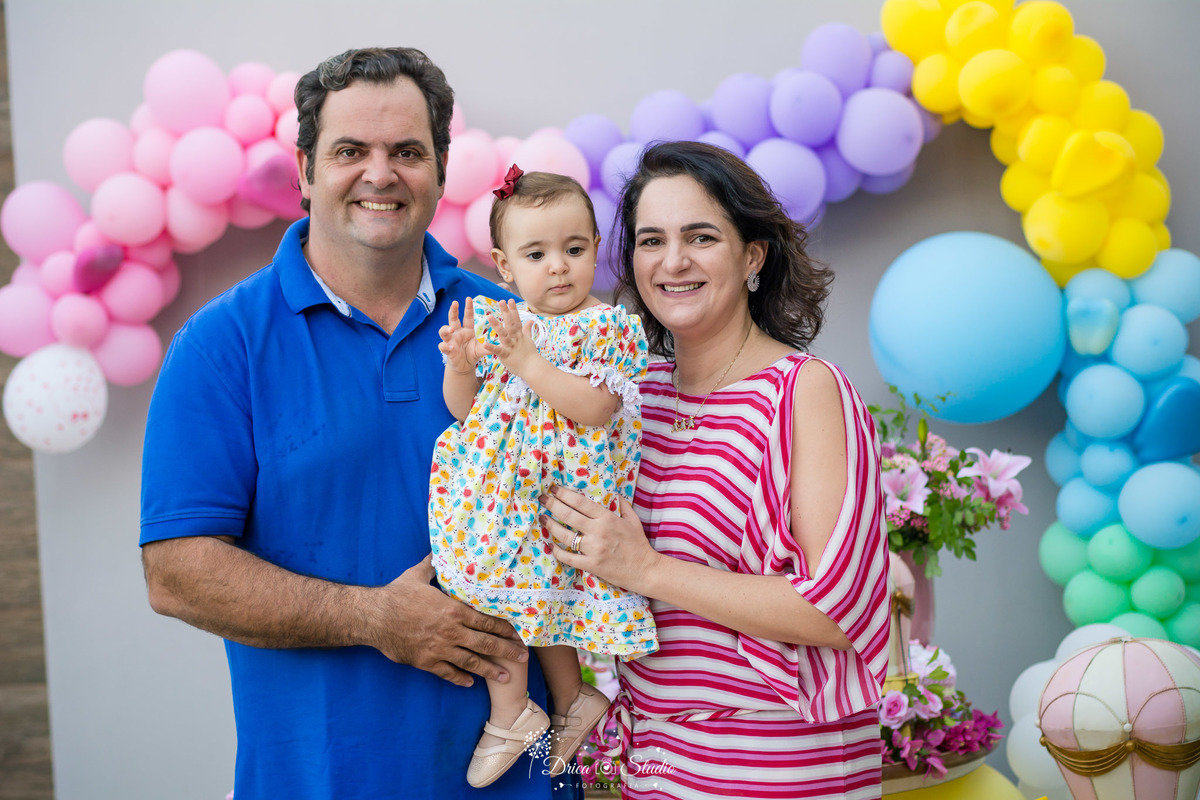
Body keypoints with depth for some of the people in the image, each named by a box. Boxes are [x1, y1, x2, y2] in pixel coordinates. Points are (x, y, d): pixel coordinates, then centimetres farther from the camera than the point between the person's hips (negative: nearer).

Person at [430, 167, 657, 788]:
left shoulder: (609, 326, -10)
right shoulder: (491, 319, 4)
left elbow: (595, 408, -23)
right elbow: (463, 409, 7)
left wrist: (527, 362, -26)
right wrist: (460, 366, -13)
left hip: (564, 497, -5)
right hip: (500, 487, 5)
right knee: (537, 593, 10)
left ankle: (512, 713, 18)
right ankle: (572, 702, 28)